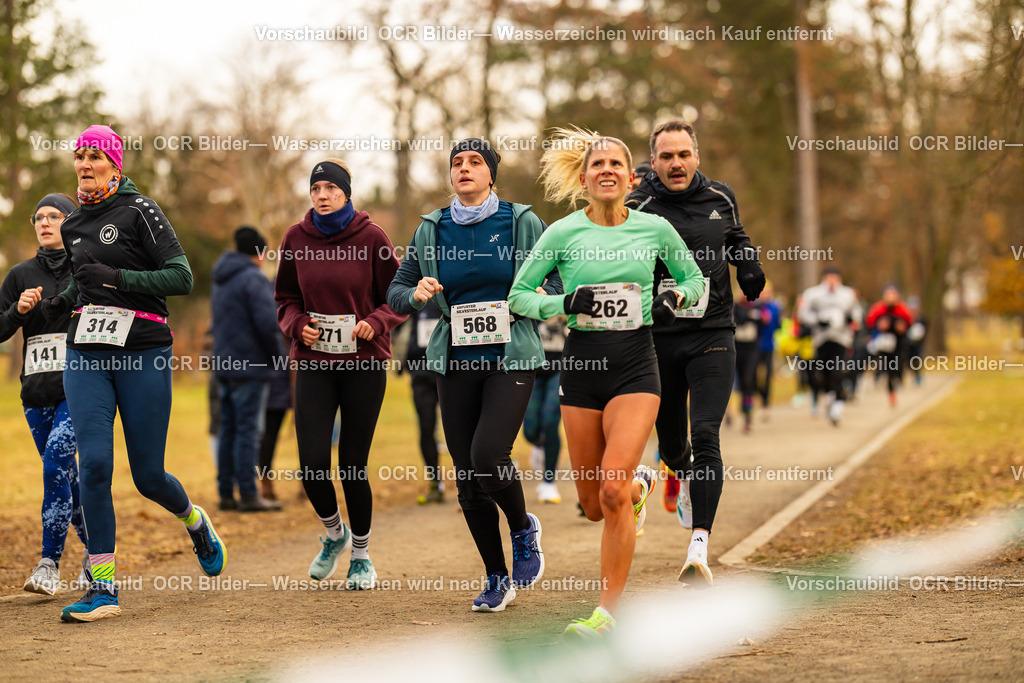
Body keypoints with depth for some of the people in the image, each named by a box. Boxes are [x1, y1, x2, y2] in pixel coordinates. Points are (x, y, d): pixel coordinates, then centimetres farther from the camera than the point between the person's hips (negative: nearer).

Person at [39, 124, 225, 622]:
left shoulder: (139, 211, -5)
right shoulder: (74, 225, 14)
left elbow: (182, 278, -11)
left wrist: (116, 278, -19)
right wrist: (62, 301, 9)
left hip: (143, 355, -4)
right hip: (86, 356, 4)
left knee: (148, 476, 1)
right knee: (93, 463, -12)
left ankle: (196, 522, 37)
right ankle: (102, 588, -8)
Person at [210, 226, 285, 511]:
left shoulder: (220, 282, 17)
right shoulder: (254, 279, -12)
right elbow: (267, 324, -18)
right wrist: (278, 354, -5)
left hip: (224, 367, 8)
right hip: (250, 367, -8)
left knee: (228, 431, 10)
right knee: (248, 430, -7)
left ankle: (226, 493, 11)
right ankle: (248, 494, -7)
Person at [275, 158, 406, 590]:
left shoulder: (371, 237, -4)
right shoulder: (297, 238, 3)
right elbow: (286, 297, 15)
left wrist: (375, 321, -15)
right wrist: (298, 325, -5)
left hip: (364, 363, -2)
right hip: (313, 362, 2)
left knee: (353, 465, -1)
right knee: (312, 464, -9)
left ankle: (362, 555, 21)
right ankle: (334, 533, 22)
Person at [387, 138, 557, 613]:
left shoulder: (522, 223, 2)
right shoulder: (431, 231, 8)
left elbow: (561, 282, 8)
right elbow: (396, 292, 13)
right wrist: (416, 294, -9)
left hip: (511, 359, -3)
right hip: (455, 363, 3)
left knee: (488, 457, -20)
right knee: (467, 480, 2)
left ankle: (524, 530, 11)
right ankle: (497, 579, 17)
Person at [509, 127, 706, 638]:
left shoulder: (654, 228, 2)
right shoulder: (563, 233, -1)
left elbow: (694, 277, 17)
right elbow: (518, 295, 4)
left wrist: (675, 296, -5)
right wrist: (565, 303, -14)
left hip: (635, 365, -1)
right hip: (582, 363, 1)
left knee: (612, 490, -19)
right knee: (594, 507, 8)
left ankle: (608, 611, -9)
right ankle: (640, 484, 45)